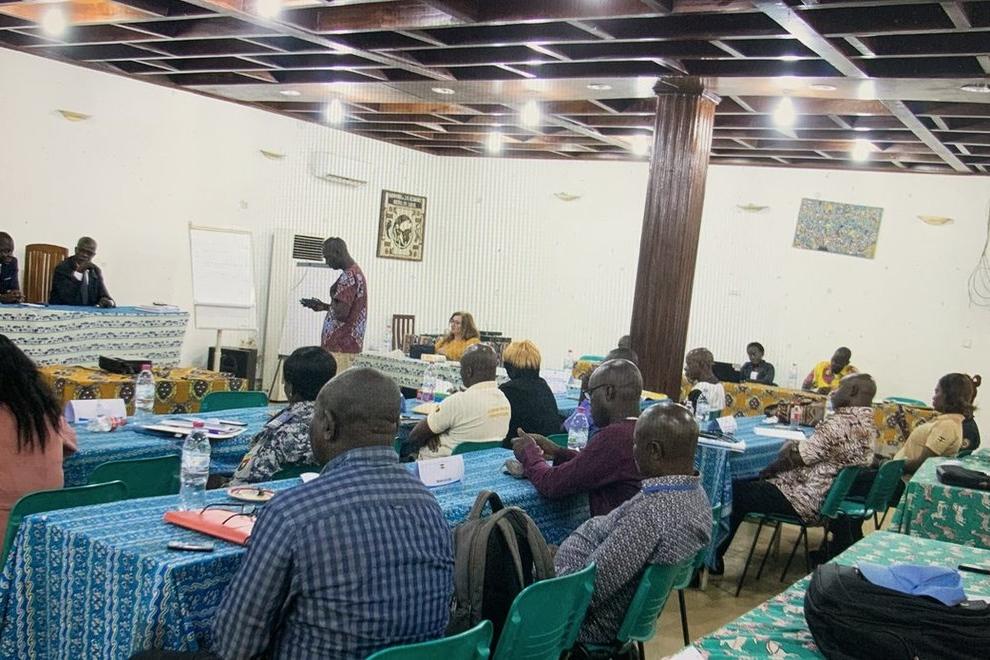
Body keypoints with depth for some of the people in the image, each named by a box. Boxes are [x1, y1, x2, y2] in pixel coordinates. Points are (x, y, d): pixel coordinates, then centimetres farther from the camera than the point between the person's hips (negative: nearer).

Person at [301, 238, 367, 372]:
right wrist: (325, 306, 15)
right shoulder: (356, 272, 15)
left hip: (340, 347, -10)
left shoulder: (348, 277, -17)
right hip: (345, 344, 10)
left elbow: (341, 314, -22)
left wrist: (324, 306, -4)